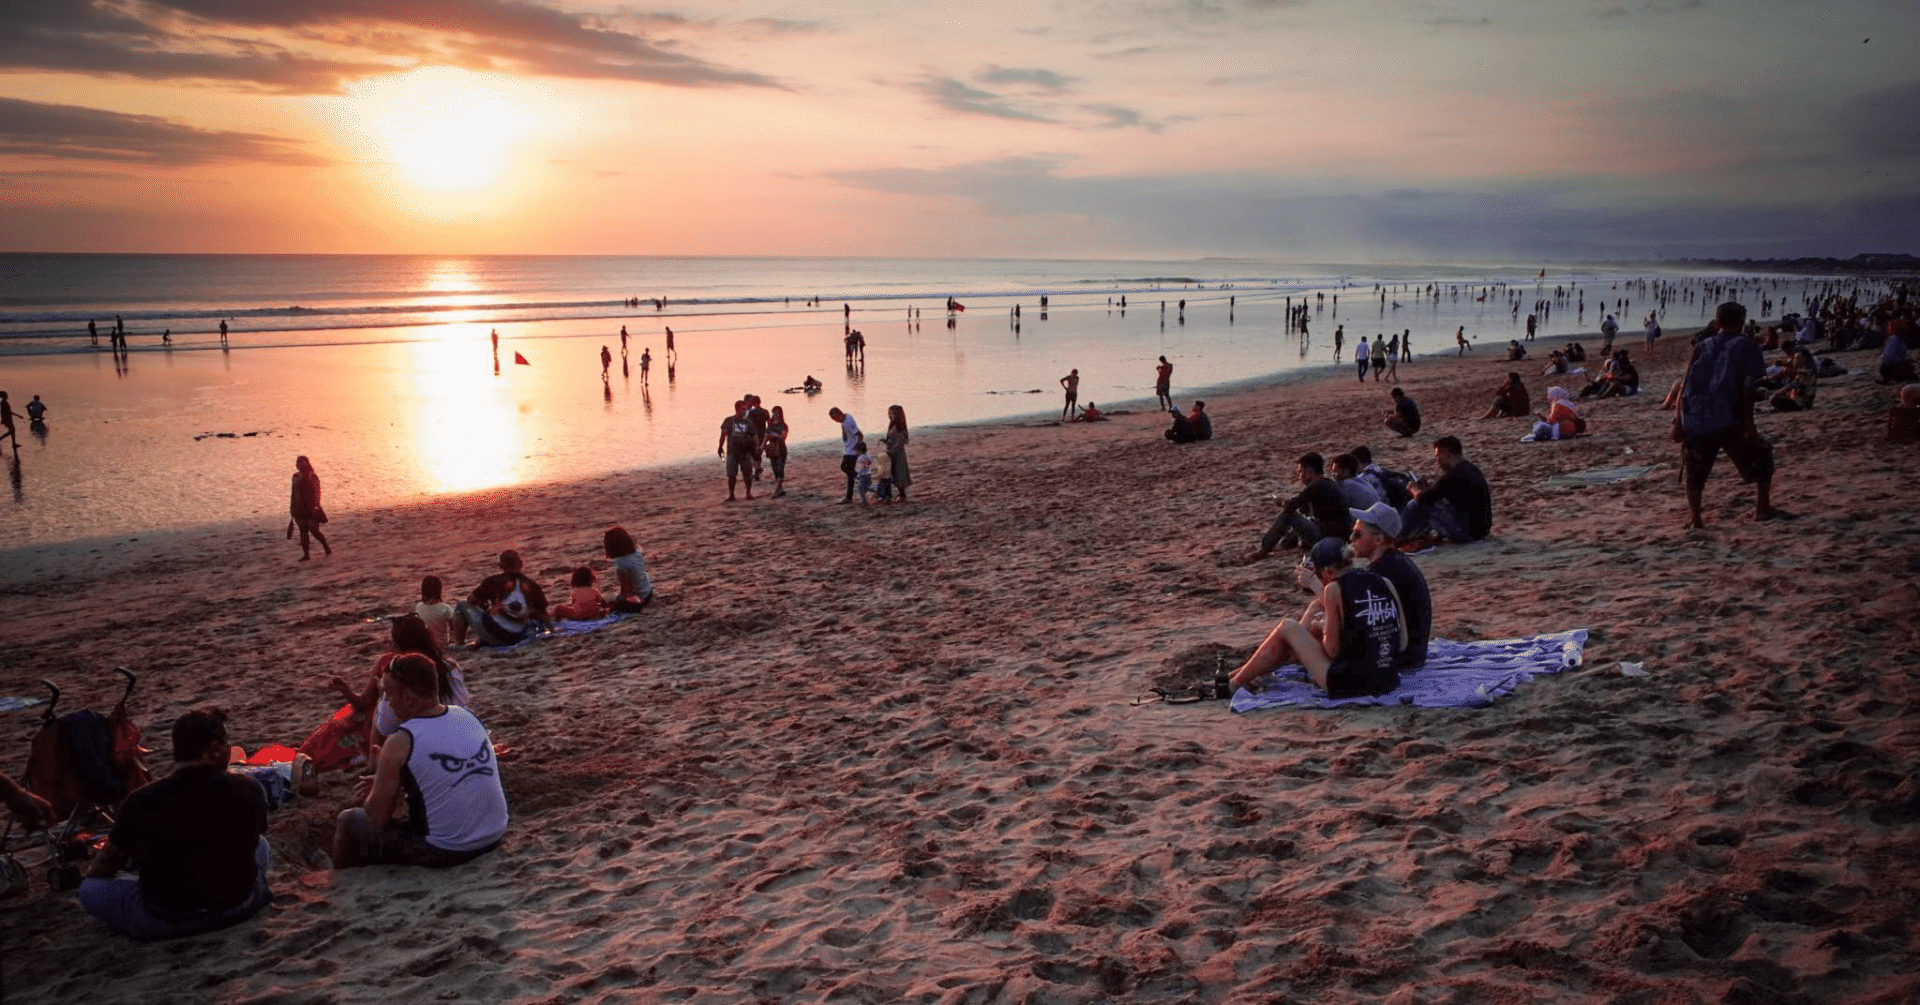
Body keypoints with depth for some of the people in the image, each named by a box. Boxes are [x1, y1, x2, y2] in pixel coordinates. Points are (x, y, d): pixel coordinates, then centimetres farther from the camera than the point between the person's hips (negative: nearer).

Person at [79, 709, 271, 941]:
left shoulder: (140, 802, -16)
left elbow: (106, 863, 2)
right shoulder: (248, 789, -13)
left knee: (89, 888, 18)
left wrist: (92, 874, 27)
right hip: (240, 906, 3)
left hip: (164, 923, -3)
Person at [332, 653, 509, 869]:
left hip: (446, 852, -7)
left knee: (348, 821, 11)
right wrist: (386, 783, 22)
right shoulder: (467, 716, 3)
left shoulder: (400, 743, -17)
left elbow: (377, 818, -8)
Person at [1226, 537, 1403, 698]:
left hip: (1348, 684, -7)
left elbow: (1333, 650, -9)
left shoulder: (1335, 588, -12)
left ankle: (1237, 683, 24)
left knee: (1287, 628, 11)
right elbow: (1402, 644, 10)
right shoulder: (1385, 583, 5)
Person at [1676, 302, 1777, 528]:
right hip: (1727, 421, -3)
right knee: (1761, 457, 18)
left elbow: (1685, 383, 9)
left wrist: (1678, 420, 10)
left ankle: (1694, 517, 7)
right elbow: (1747, 386, -6)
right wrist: (1748, 422, -8)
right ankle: (1763, 508, 17)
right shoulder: (1746, 346, 5)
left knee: (1695, 470, 16)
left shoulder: (1703, 346, 16)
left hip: (1694, 420, 3)